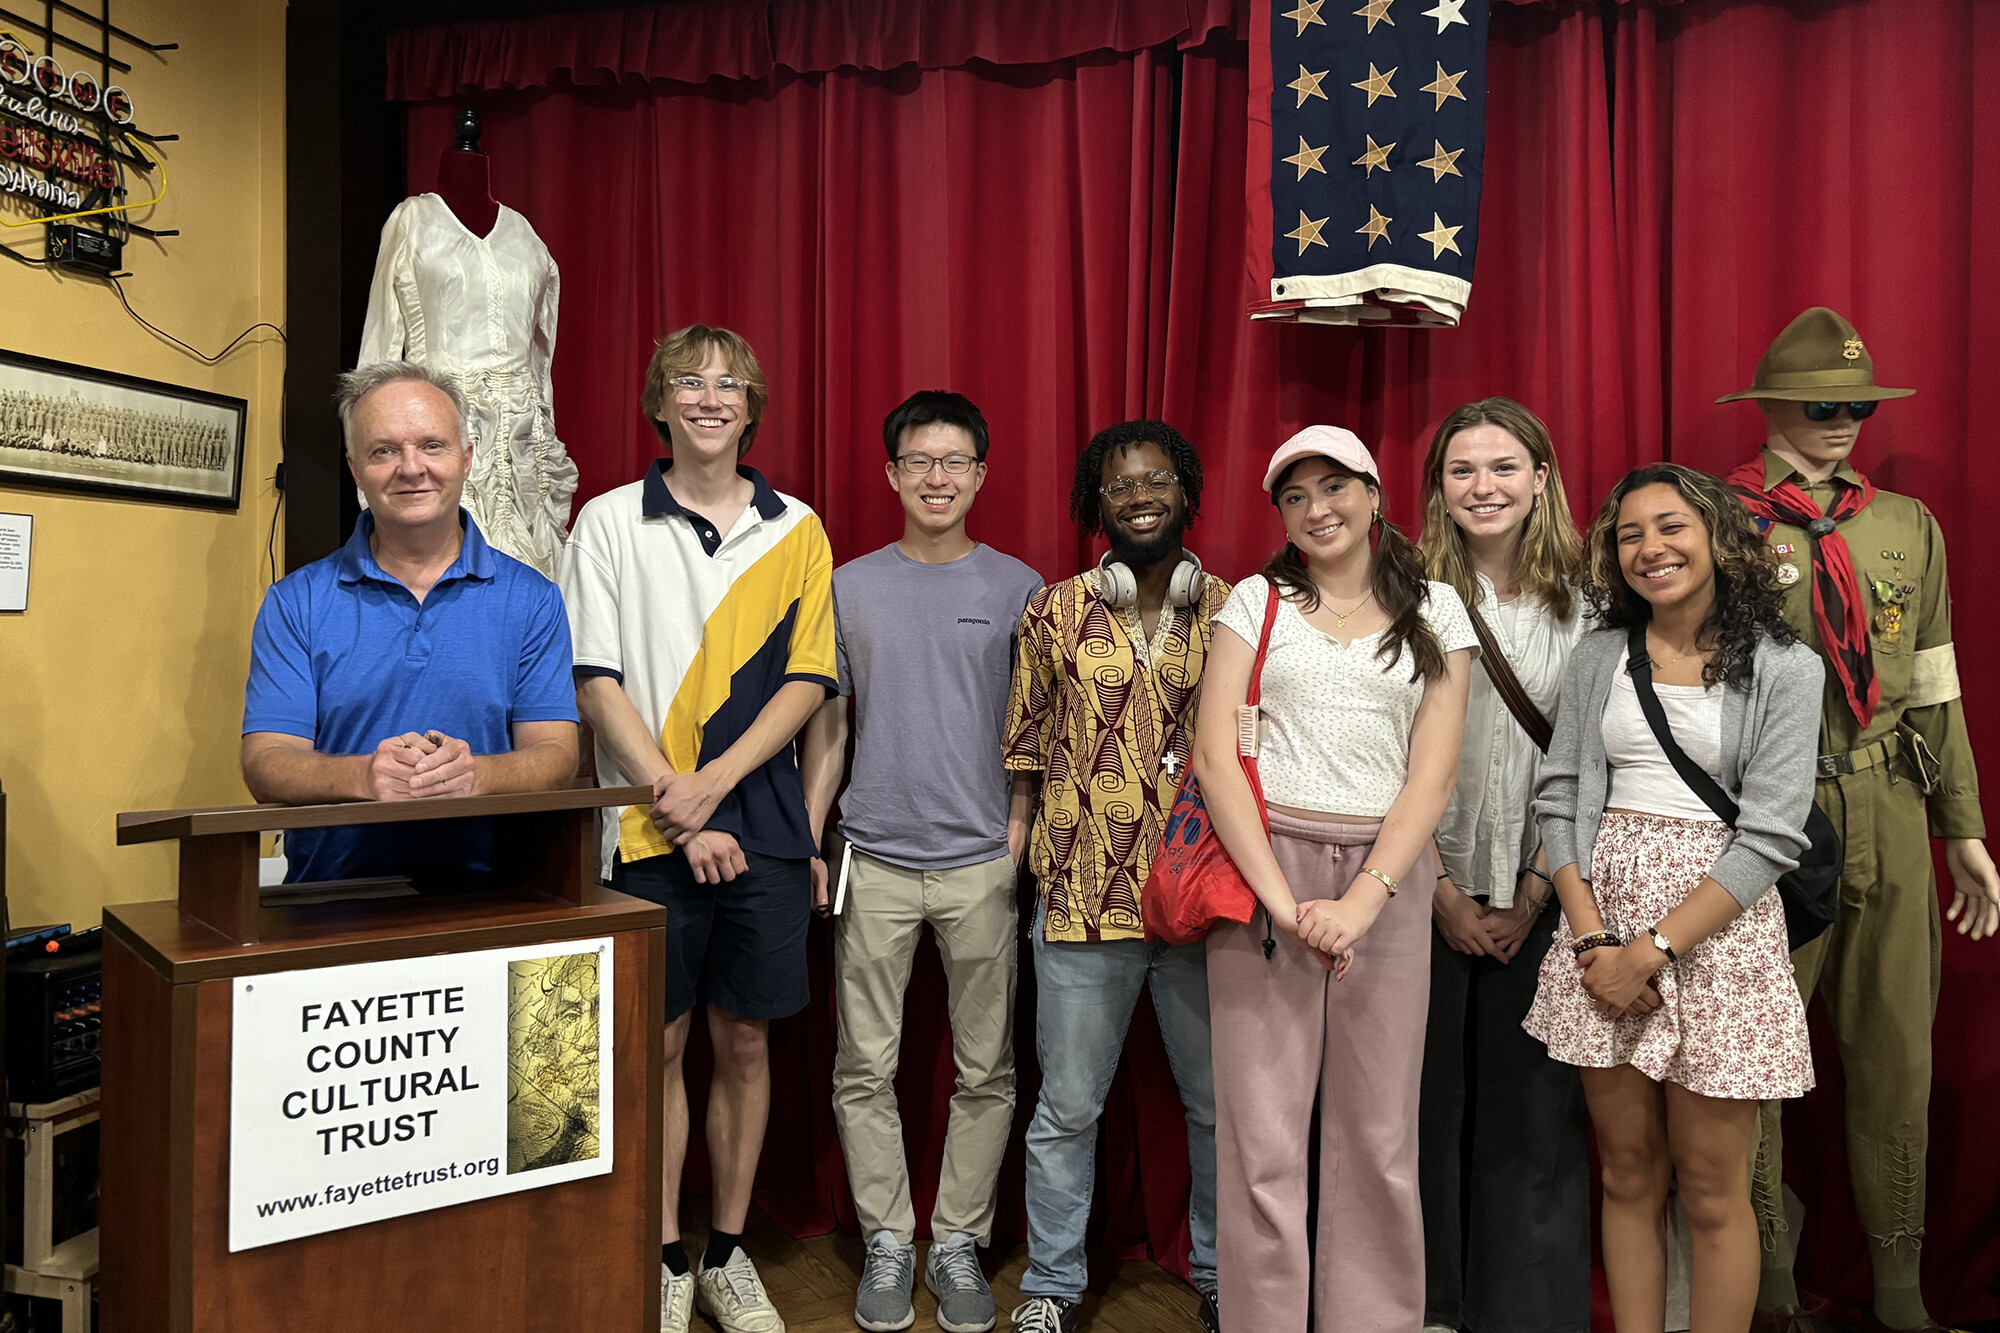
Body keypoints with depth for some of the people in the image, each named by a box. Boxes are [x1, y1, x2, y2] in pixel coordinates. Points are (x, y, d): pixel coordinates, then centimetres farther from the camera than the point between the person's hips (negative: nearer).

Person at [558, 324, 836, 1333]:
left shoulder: (796, 531, 7)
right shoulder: (609, 523, 3)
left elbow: (807, 680, 2)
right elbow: (597, 683, -2)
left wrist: (712, 781, -11)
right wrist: (675, 806, -11)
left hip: (764, 827, 2)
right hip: (650, 830, -1)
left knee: (745, 1040, 10)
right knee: (659, 1044, 6)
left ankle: (729, 1252, 26)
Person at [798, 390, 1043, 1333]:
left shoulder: (1018, 588, 4)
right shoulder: (851, 587, 7)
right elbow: (828, 725, 10)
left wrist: (1018, 830, -4)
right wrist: (805, 843, 5)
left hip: (982, 864, 0)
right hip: (874, 861, 1)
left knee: (986, 1071, 7)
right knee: (866, 1068, 6)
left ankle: (958, 1242, 23)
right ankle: (886, 1242, 22)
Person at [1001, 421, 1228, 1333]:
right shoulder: (1056, 613, 2)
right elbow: (1025, 745, 5)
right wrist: (1023, 862, 1)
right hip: (1083, 897, -1)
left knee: (1221, 1102, 14)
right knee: (1067, 1109, 11)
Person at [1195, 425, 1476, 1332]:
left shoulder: (1434, 609, 10)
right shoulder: (1258, 601, 7)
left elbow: (1433, 772, 1)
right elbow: (1215, 757, -2)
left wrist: (1362, 902, -11)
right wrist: (1283, 900, -12)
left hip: (1386, 878, 1)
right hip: (1263, 869, -1)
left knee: (1379, 1137, 7)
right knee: (1263, 1138, 0)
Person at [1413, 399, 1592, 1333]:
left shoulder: (1584, 605, 3)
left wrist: (1532, 896, -5)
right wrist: (1443, 891, -6)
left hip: (1538, 897, 1)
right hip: (1428, 892, -1)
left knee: (1533, 1107, 6)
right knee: (1428, 1097, 6)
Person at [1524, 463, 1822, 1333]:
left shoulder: (1782, 668, -3)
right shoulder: (1598, 658, 8)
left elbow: (1768, 836, -9)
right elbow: (1559, 798, 4)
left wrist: (1655, 949, -15)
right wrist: (1591, 937, -8)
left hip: (1717, 927, -3)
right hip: (1604, 921, 3)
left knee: (1711, 1193, 5)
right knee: (1628, 1177, 11)